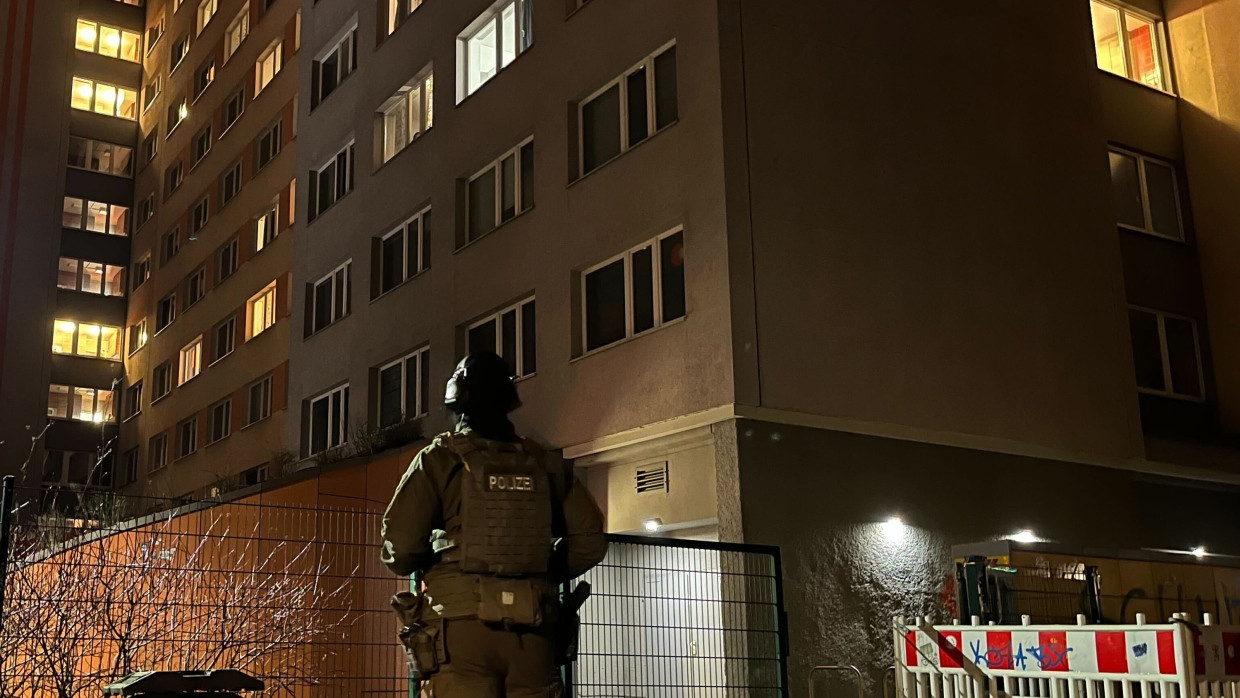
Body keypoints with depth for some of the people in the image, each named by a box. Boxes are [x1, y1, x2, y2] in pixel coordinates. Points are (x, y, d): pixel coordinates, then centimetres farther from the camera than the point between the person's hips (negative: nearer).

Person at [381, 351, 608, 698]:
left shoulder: (441, 459, 1)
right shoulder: (543, 463, 10)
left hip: (463, 625, -3)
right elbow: (589, 541, 4)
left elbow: (399, 545, -8)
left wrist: (424, 568, 13)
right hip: (533, 630, 3)